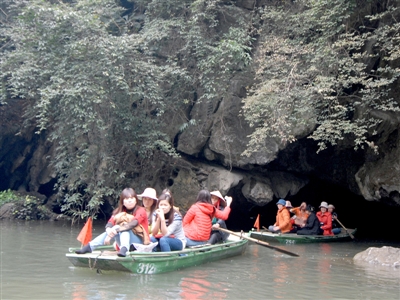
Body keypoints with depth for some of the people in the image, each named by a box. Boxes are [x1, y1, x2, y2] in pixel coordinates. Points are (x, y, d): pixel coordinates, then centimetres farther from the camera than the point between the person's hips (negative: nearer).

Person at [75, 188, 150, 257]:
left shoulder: (141, 211, -10)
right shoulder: (119, 211, 5)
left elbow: (134, 223, -30)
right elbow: (110, 223, -12)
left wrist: (116, 229, -43)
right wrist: (109, 230, -38)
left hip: (139, 242, -4)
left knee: (124, 229, -28)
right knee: (110, 230, -21)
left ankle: (124, 249, -51)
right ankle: (89, 247, -26)